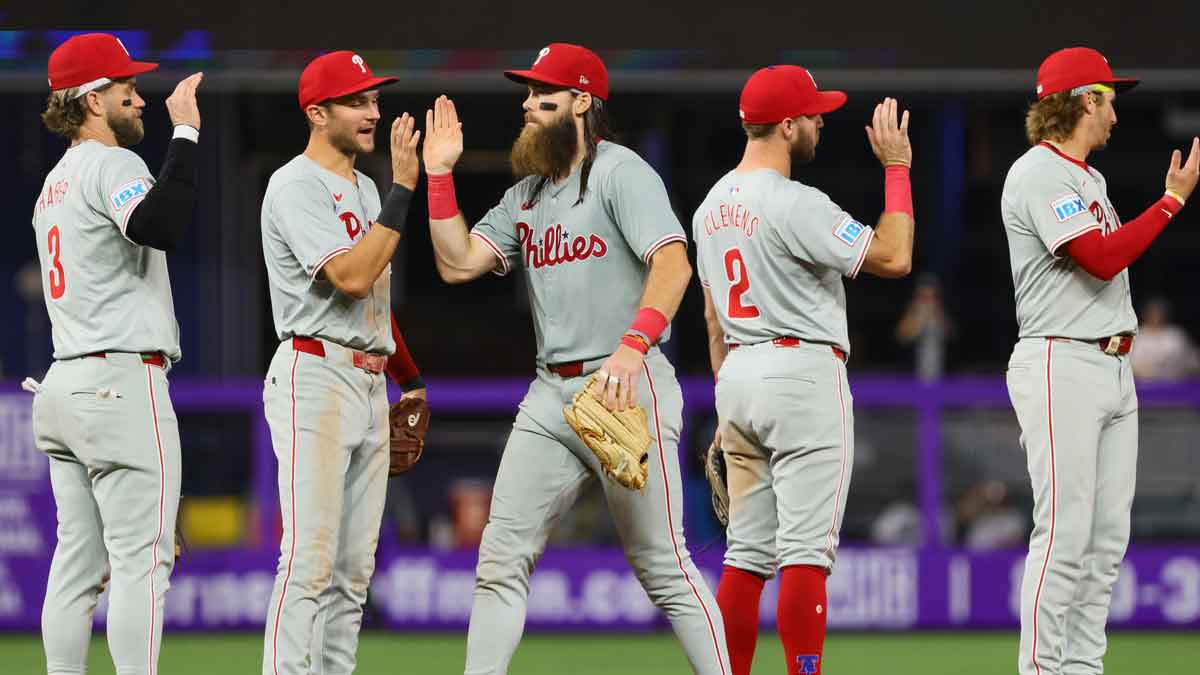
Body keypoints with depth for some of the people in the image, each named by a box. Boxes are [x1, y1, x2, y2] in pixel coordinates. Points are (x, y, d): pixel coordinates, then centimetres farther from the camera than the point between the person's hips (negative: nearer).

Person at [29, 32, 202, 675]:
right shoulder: (111, 164, -10)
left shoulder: (54, 183, 20)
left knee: (78, 561, 8)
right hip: (123, 380, -9)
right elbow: (159, 225, -30)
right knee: (141, 557, -9)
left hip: (62, 385, 9)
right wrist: (185, 132, -25)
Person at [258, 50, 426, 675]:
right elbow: (351, 279, -21)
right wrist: (402, 190, -20)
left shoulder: (364, 190, 18)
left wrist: (410, 379, 22)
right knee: (310, 559, -15)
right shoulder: (297, 187, -10)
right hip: (315, 376, -9)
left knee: (353, 570, 8)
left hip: (369, 383, 9)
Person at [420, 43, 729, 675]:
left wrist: (633, 346, -34)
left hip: (626, 387, -8)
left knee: (662, 564, -6)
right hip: (549, 396, 8)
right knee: (501, 557, 2)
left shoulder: (619, 172, -7)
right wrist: (440, 174, 8)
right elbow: (458, 263, 14)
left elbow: (672, 263, -20)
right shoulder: (526, 195, 18)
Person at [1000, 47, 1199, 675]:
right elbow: (1102, 259, -18)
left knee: (1107, 536, 7)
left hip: (1114, 366, 9)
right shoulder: (1038, 174, -10)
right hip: (1060, 366, -9)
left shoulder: (1089, 177, 21)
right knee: (1065, 533, -11)